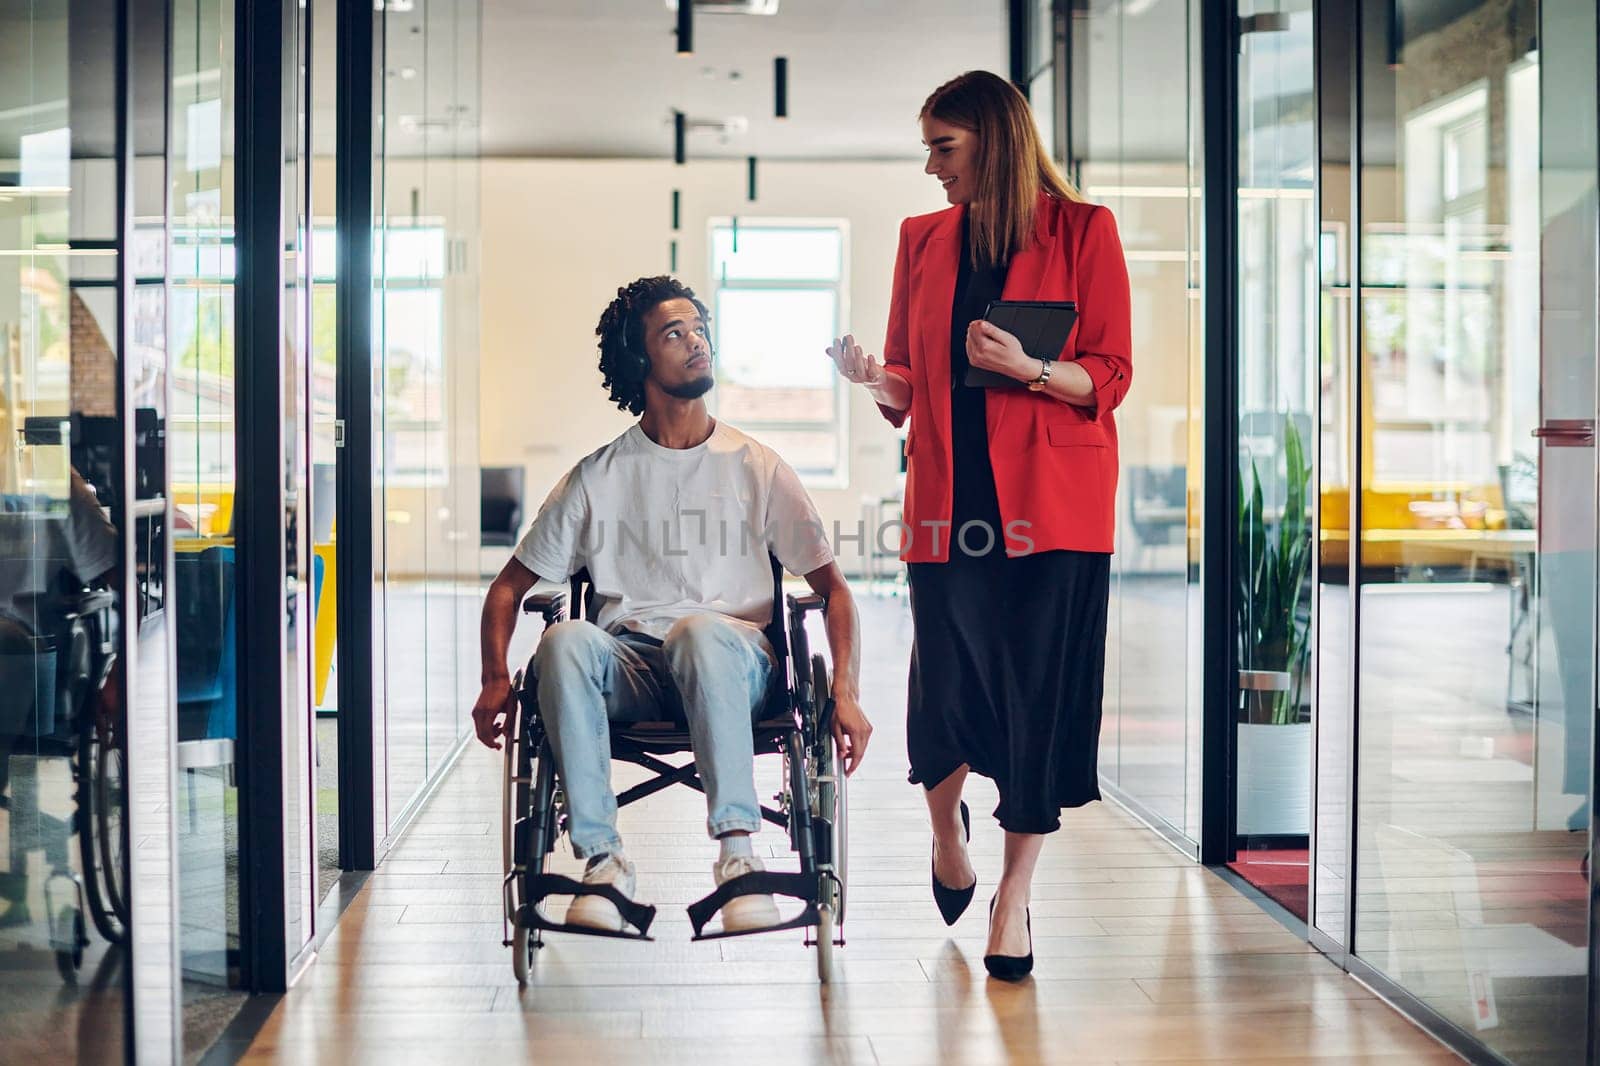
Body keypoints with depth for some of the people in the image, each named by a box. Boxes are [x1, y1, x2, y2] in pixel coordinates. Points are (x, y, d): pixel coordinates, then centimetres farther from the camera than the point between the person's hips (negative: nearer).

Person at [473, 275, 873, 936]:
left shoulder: (758, 469, 10)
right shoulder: (598, 478, 11)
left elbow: (831, 586, 8)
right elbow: (510, 585, 14)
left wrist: (845, 693, -7)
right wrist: (495, 680, -4)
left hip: (734, 663, -1)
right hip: (629, 669, 1)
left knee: (701, 629, -38)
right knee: (566, 639, -34)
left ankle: (738, 852, -38)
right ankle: (603, 858, -31)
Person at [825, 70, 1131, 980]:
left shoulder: (1083, 231, 1)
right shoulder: (925, 239, 13)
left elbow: (1109, 379, -2)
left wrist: (1026, 368, -20)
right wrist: (872, 377, -7)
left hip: (1050, 499, -3)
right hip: (949, 496, 3)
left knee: (1039, 694, -2)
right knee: (946, 685, 0)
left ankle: (1015, 898, 13)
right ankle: (947, 825, 34)